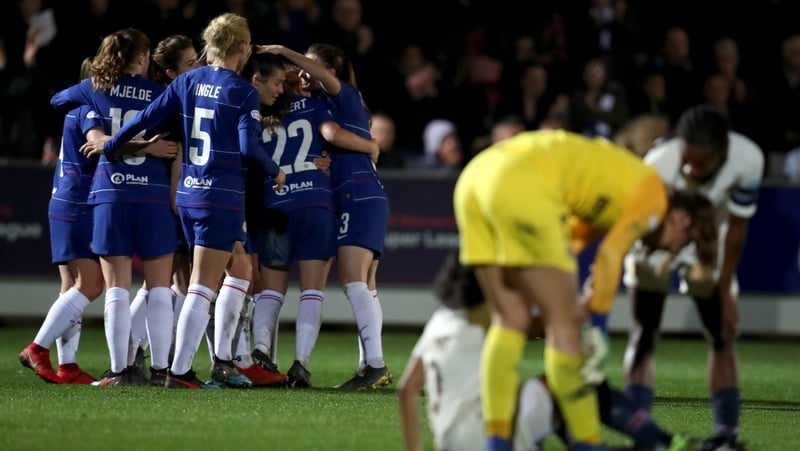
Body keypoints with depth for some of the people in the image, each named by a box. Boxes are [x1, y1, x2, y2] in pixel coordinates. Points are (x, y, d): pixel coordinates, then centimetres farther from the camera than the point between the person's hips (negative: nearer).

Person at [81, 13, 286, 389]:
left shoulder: (187, 81, 7)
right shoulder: (243, 92, -9)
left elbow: (147, 117, 5)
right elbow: (250, 146, -16)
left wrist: (110, 146, 18)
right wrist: (275, 171, 2)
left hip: (188, 194, 7)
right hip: (222, 198, -7)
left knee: (240, 270, 20)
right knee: (203, 286, -4)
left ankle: (223, 360, 17)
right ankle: (179, 371, -7)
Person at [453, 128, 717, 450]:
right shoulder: (654, 196, 8)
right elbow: (609, 256, -4)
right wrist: (599, 329, -1)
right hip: (522, 185, -9)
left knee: (510, 321, 14)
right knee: (564, 324, 0)